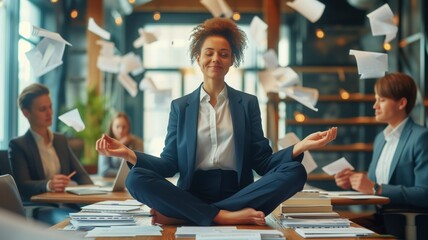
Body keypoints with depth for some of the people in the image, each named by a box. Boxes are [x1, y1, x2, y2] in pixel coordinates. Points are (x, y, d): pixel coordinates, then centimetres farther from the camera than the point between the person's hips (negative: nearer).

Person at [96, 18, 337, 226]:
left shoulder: (248, 103, 13)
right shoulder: (180, 106, 13)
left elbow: (262, 162, 5)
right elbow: (170, 164, 6)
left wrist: (299, 147, -13)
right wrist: (130, 154, -11)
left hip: (238, 193, 1)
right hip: (192, 194, -1)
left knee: (296, 171, -26)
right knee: (136, 178, -26)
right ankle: (225, 216, -31)